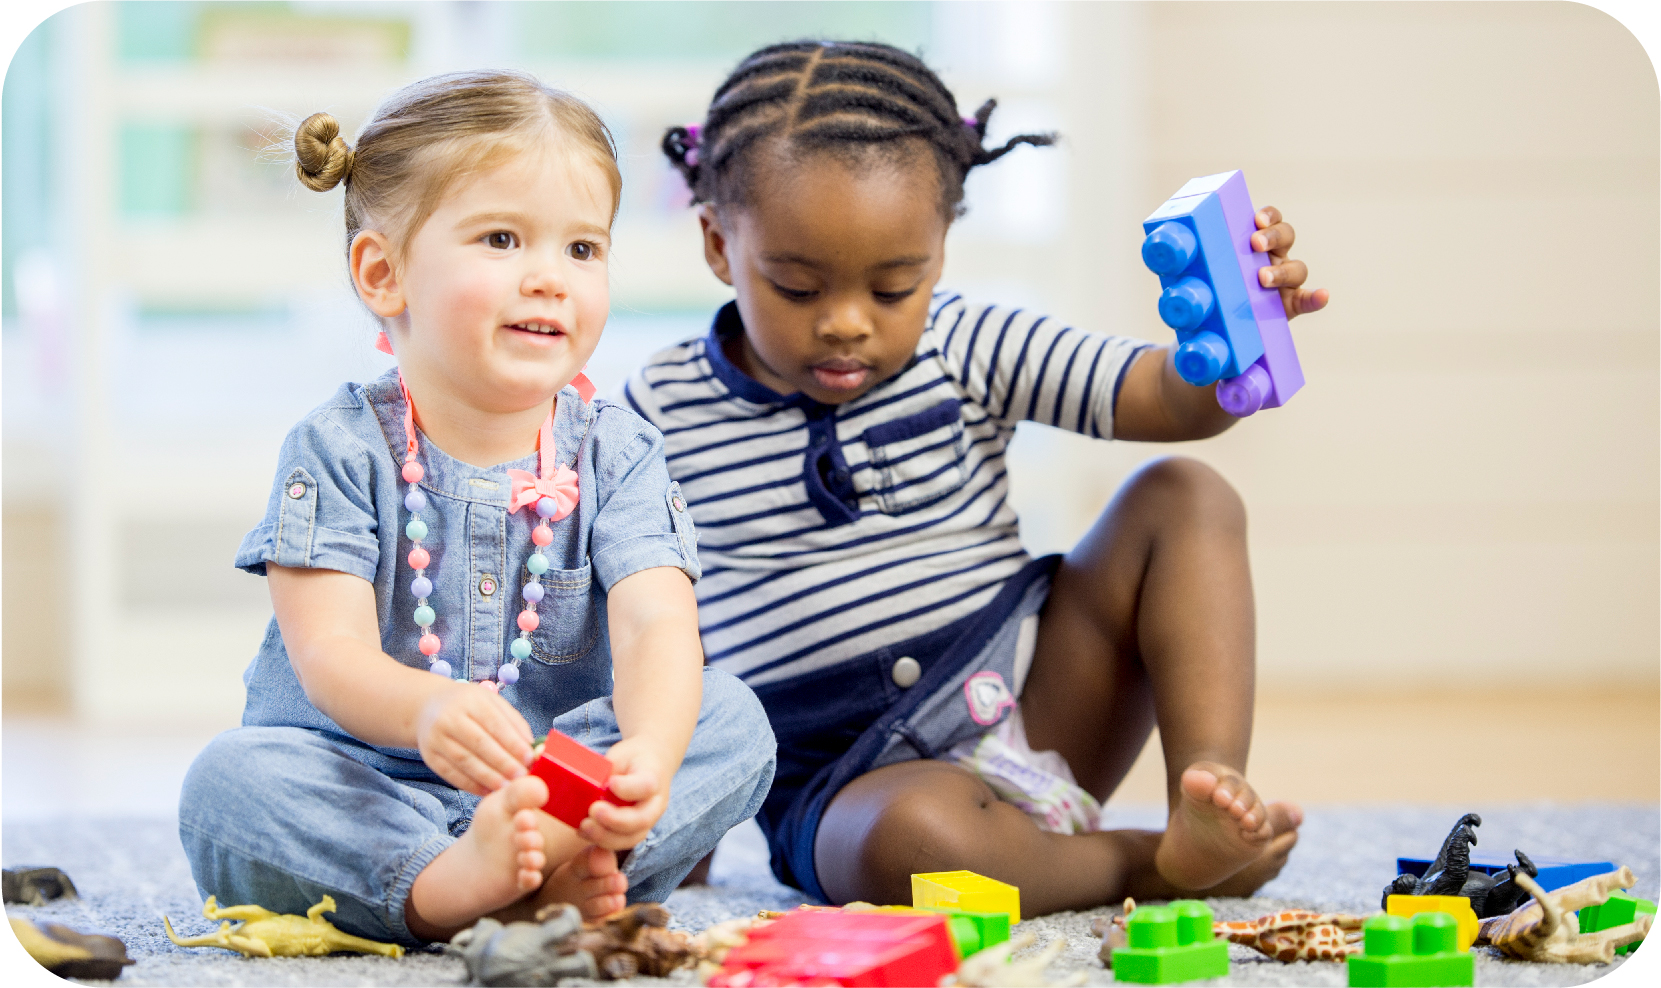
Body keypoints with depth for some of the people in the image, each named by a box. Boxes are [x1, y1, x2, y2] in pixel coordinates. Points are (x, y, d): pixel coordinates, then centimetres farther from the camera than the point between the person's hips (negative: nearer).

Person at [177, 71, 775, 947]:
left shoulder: (614, 454, 0)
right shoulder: (341, 450, -5)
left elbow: (656, 627, -16)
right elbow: (330, 654, -17)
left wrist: (648, 754, -41)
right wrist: (425, 711, -43)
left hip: (560, 773, 2)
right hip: (362, 785, -2)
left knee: (732, 719, -21)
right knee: (227, 785, -30)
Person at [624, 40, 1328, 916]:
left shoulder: (967, 352, 4)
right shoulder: (660, 414, 0)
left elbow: (1168, 399, -3)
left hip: (1036, 711, 4)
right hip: (848, 785, -4)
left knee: (1183, 499, -7)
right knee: (916, 839, -40)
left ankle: (1210, 785, -21)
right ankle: (1167, 868, -19)